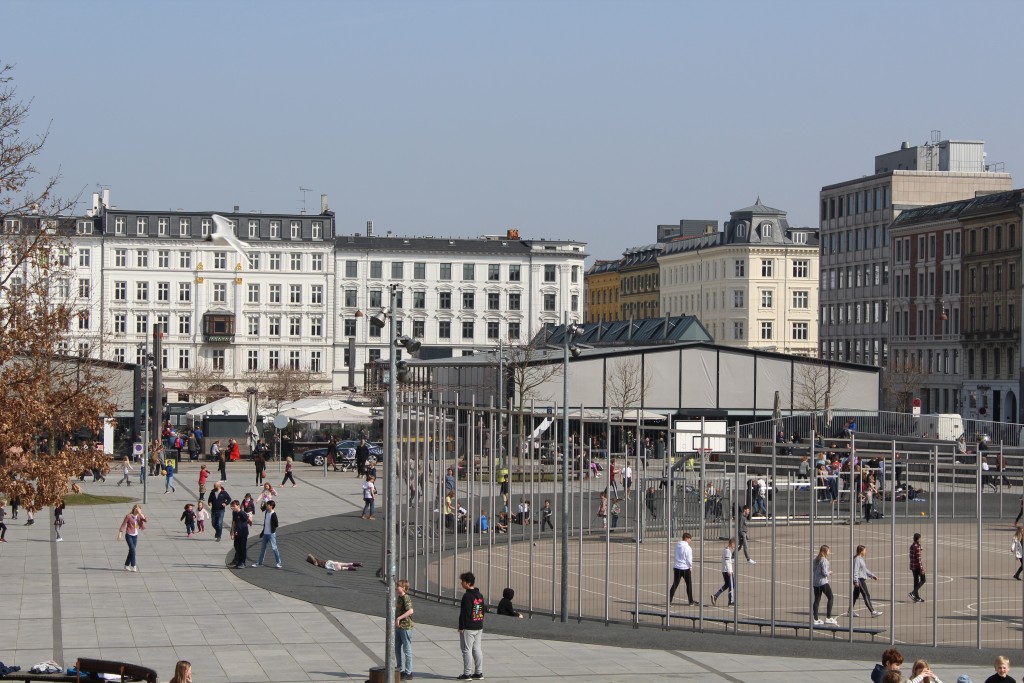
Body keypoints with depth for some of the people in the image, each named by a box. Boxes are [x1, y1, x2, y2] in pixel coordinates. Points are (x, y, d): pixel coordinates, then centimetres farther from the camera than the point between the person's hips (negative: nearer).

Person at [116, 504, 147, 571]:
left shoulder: (139, 516, 4)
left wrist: (140, 513, -15)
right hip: (129, 535, -6)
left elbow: (145, 519, -12)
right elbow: (123, 525, -8)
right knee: (132, 550, -15)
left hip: (135, 535, 6)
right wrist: (119, 534, -9)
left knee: (131, 551, 9)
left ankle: (126, 566, 22)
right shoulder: (128, 516, -11)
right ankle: (133, 566, -13)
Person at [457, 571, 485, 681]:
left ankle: (467, 674, 0)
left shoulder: (467, 596, -16)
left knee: (467, 650, -2)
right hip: (479, 628, 8)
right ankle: (479, 673, 15)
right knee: (477, 649, 12)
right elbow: (483, 610, 16)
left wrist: (461, 627, -13)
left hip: (468, 628, -8)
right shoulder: (480, 595, 10)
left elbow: (464, 613, -18)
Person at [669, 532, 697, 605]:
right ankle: (690, 601, 15)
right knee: (689, 584, 9)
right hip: (685, 568, -5)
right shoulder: (687, 548, -14)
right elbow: (689, 559, -12)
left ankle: (669, 599, 1)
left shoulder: (677, 546, 6)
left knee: (675, 584, 7)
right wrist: (691, 567, 3)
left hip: (677, 567, 5)